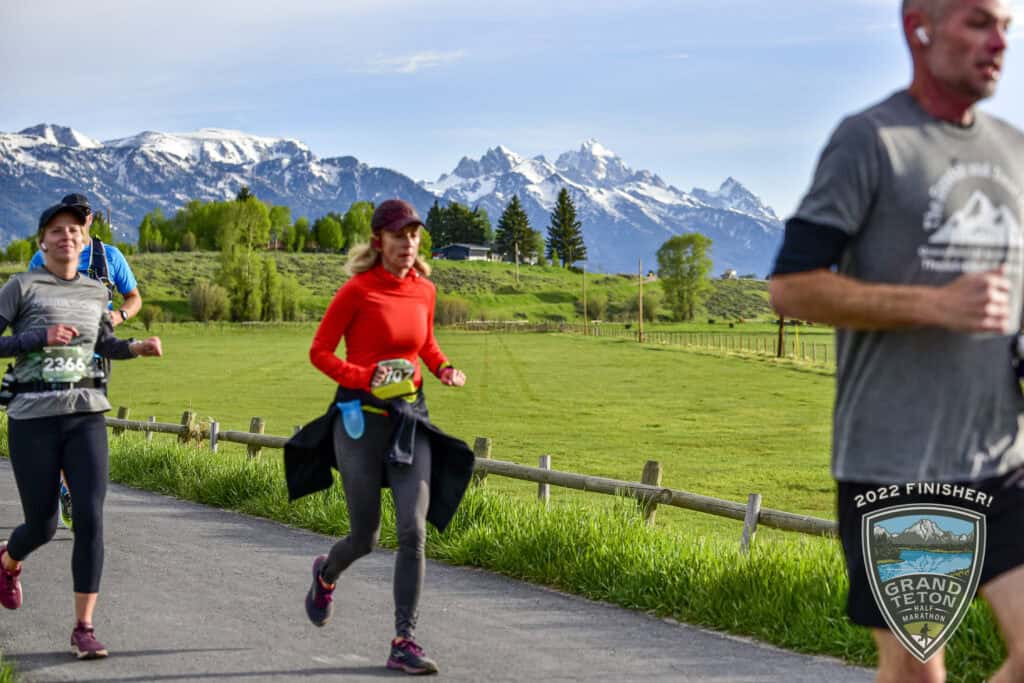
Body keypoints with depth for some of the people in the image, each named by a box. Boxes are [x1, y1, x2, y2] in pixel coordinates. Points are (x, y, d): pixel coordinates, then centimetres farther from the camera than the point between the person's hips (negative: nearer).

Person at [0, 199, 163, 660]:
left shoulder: (95, 292, 11)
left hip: (86, 417, 3)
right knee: (42, 525, 5)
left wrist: (139, 347, 7)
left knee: (90, 519, -12)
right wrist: (40, 337, -17)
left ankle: (84, 629, -5)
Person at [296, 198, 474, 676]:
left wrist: (444, 368, 1)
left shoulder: (424, 291, 4)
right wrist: (367, 378, -21)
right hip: (361, 417, -4)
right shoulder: (358, 291, -11)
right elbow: (319, 352, -7)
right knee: (365, 537, 6)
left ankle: (404, 643, -3)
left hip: (410, 418, 4)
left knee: (414, 531, -8)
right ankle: (326, 574, 42)